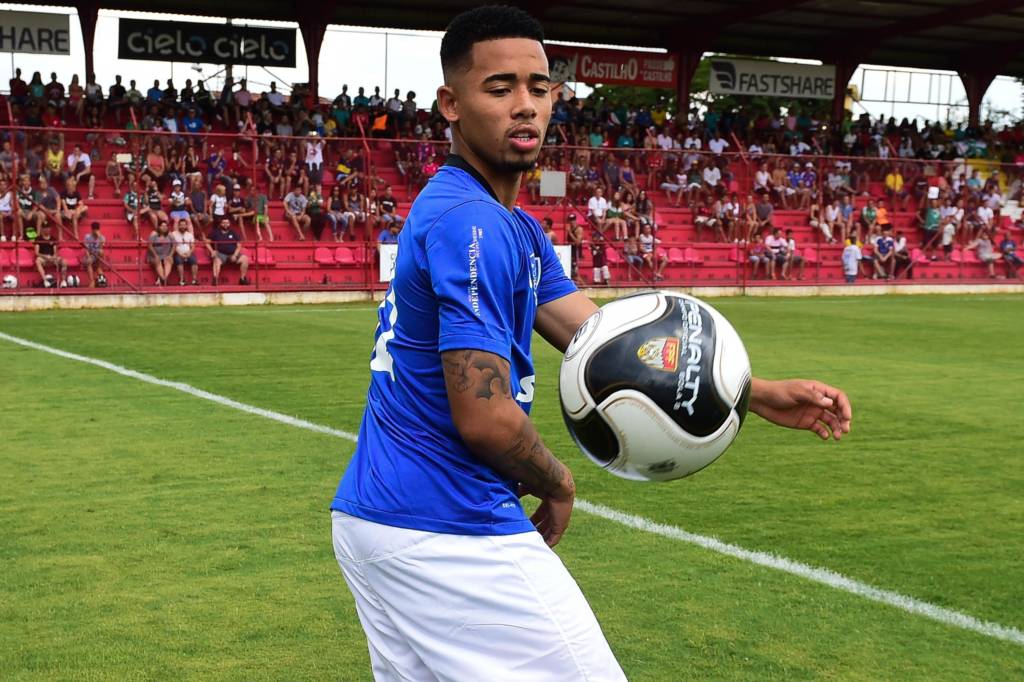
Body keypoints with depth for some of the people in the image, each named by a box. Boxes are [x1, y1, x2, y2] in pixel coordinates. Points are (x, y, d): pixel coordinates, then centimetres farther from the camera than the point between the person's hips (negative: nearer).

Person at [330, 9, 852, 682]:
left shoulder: (517, 230, 15)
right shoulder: (473, 226, -17)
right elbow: (485, 417, -22)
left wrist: (755, 392, -3)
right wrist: (558, 486, -2)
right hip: (453, 536, -10)